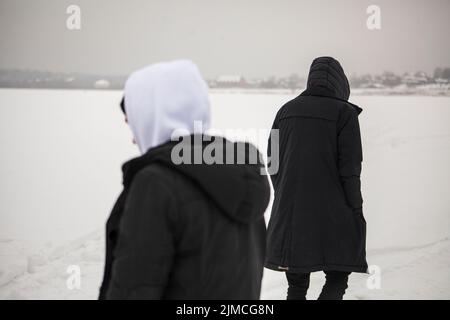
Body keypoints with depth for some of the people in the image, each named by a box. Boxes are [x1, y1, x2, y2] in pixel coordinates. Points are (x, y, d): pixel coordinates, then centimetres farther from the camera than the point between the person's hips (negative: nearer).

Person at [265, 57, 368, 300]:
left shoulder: (286, 110, 7)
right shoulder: (344, 113, -7)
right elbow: (350, 167, -12)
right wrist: (356, 212, -4)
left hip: (289, 209, 4)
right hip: (331, 211, -4)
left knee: (296, 283, 12)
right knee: (337, 279, 8)